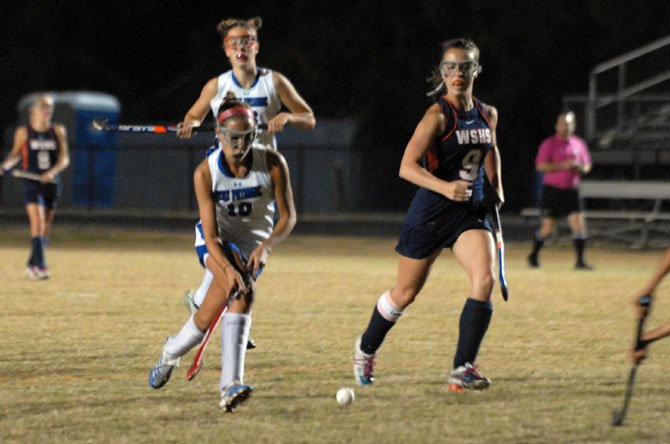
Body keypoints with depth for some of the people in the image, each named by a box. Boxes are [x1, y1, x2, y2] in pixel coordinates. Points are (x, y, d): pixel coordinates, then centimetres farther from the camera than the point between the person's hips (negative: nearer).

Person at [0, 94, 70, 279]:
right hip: (31, 183, -3)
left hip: (50, 183, 3)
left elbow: (64, 158, 0)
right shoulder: (24, 132, -1)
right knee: (37, 222, -18)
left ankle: (32, 265, 24)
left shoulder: (58, 131, 3)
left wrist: (52, 172, -18)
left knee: (46, 227, 9)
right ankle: (41, 265, -24)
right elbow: (15, 153, 11)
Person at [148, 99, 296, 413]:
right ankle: (232, 384, -25)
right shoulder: (205, 172, -21)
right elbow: (211, 233, -23)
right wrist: (228, 269, -40)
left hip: (253, 245, 2)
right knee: (242, 292, -31)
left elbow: (288, 217, -12)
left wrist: (265, 246, -31)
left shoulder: (273, 163, -18)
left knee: (207, 318, -19)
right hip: (217, 244, -2)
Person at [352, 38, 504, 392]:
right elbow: (407, 166, -22)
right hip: (430, 213, -4)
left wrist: (496, 186, 19)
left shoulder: (488, 115, 4)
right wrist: (445, 187, -34)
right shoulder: (439, 115, -15)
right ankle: (366, 348, 36)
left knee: (484, 279, -20)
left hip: (471, 210, 4)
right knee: (406, 293, 9)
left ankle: (463, 368, -18)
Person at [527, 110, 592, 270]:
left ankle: (580, 261, -5)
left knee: (578, 223, -9)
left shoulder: (579, 144, 9)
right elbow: (541, 165, -14)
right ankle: (534, 255, 24)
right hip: (552, 189, -3)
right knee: (547, 227, 1)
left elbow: (587, 166, 16)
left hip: (571, 190, 3)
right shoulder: (549, 144, -5)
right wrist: (563, 165, -22)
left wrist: (580, 167, -8)